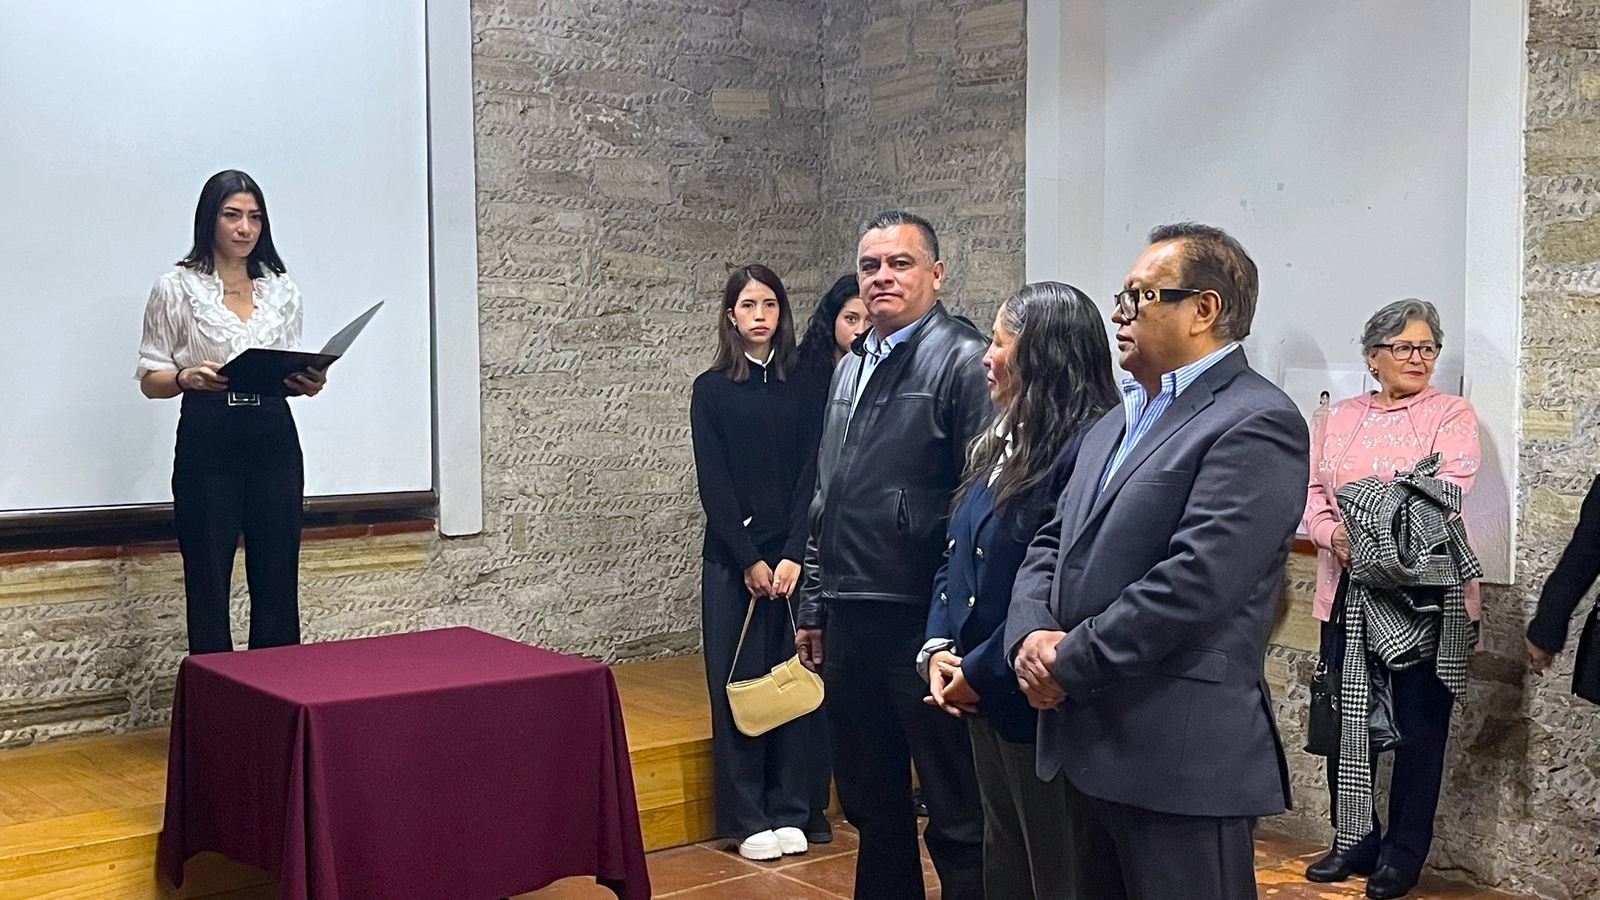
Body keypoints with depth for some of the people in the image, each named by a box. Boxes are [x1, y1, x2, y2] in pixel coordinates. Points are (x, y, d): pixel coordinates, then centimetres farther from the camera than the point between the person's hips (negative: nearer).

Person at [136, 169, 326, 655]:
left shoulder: (282, 290, 12)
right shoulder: (176, 288, 2)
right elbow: (150, 380, 2)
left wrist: (307, 382, -6)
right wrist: (188, 378, -19)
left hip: (274, 441, 3)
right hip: (208, 443, -3)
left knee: (278, 584, 3)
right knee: (208, 585, 0)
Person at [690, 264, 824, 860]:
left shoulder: (800, 386, 6)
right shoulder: (711, 389, 2)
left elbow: (810, 475, 0)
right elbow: (713, 483, -3)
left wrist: (793, 555, -10)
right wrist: (750, 561, -10)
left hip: (793, 554, 1)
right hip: (733, 558, -1)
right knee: (738, 683, 2)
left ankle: (790, 811, 15)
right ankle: (747, 820, 11)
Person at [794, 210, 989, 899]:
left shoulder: (963, 361, -8)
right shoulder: (851, 367, 16)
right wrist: (814, 606, 19)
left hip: (922, 619, -8)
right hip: (848, 619, 8)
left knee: (955, 814, 2)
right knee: (871, 805, 18)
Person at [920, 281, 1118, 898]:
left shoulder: (1087, 448, -19)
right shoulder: (1001, 441, 11)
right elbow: (956, 557, 15)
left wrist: (980, 672, -16)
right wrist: (938, 648, 1)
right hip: (983, 702, 9)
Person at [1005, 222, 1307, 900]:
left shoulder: (1255, 423, -13)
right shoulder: (1116, 422, 18)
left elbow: (1194, 582, -22)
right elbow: (1052, 545, 15)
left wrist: (1069, 663, -14)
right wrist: (1032, 633, -5)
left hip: (1181, 763, -9)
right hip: (1088, 748, 9)